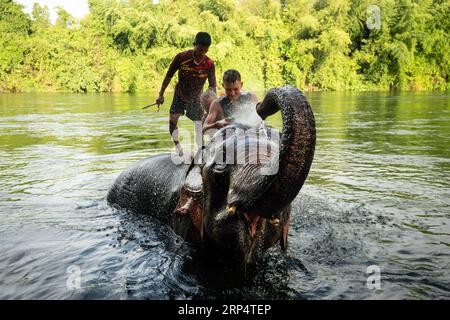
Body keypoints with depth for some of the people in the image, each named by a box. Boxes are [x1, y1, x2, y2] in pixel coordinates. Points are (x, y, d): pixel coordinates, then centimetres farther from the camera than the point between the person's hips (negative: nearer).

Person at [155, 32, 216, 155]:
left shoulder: (209, 64, -19)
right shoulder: (181, 57, -20)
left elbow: (212, 85, -18)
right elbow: (169, 76, -10)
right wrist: (161, 94, -8)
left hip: (196, 97, 0)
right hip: (179, 94, 1)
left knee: (199, 124, -10)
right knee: (172, 121, -6)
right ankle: (178, 147, 10)